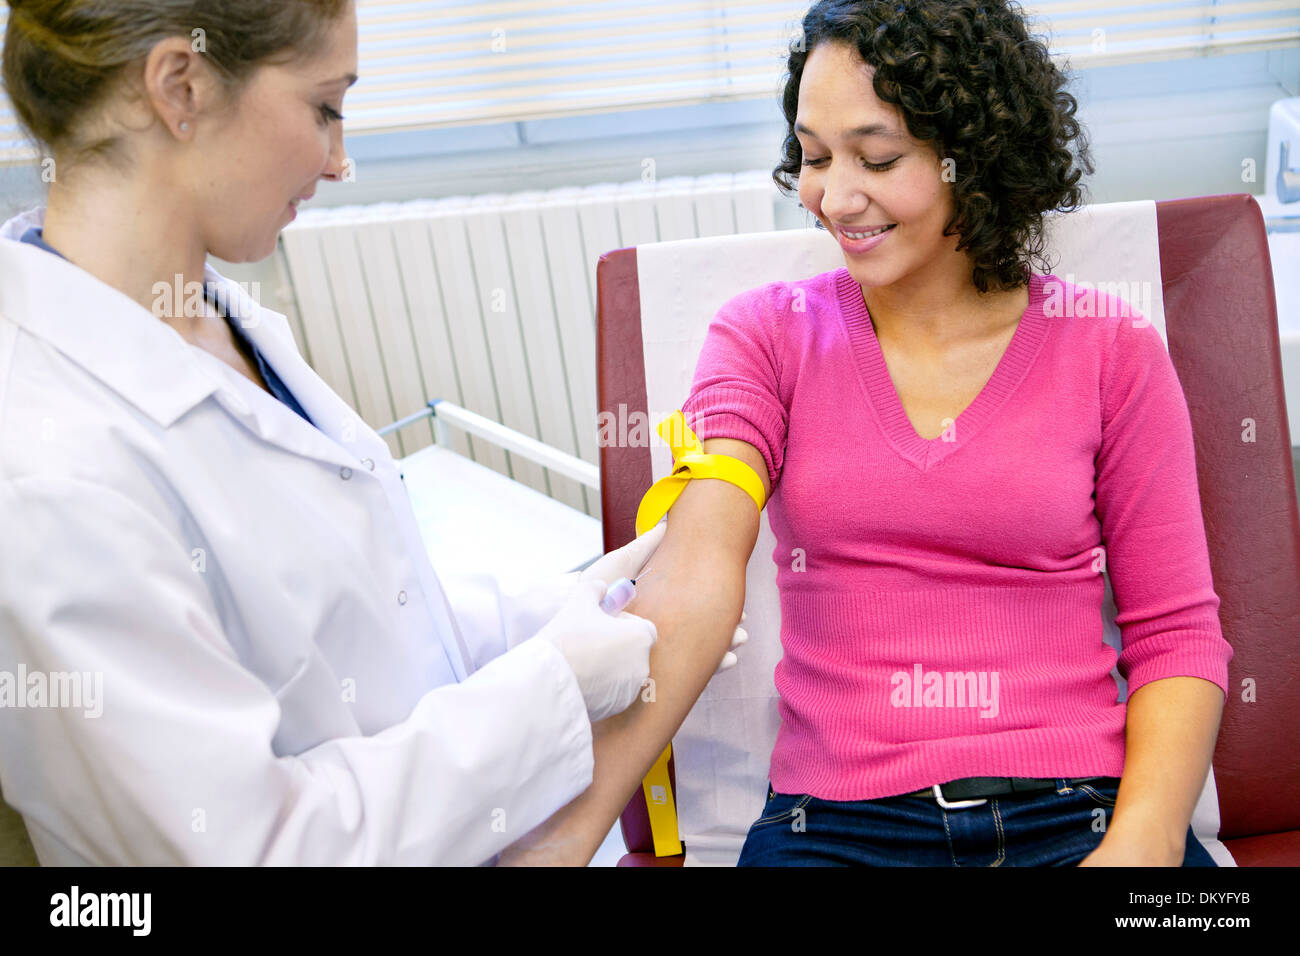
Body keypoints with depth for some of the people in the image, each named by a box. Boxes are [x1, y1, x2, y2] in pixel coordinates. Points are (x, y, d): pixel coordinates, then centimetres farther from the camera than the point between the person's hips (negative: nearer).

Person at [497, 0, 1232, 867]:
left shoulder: (1110, 351, 3)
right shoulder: (767, 335, 2)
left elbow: (1176, 634, 4)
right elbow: (696, 573, -13)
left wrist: (1143, 841, -14)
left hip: (1080, 814, 1)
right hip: (835, 819, 0)